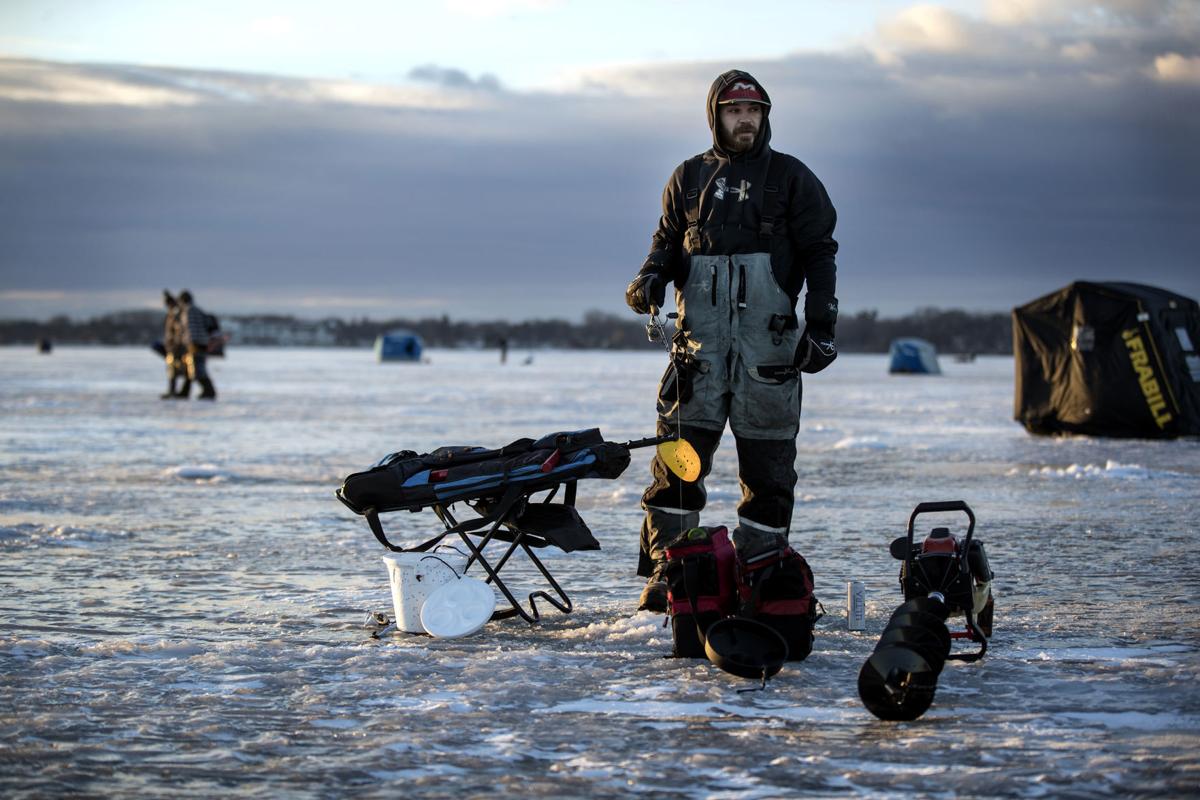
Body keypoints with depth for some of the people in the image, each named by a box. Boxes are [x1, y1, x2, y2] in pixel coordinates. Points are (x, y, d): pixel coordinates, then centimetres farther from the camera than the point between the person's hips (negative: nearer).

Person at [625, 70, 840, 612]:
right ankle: (665, 572, -2)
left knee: (767, 460, 0)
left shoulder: (791, 178, 8)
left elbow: (820, 251, 6)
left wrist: (821, 324, -2)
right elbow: (668, 240, 21)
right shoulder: (689, 178, 14)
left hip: (769, 338, -1)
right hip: (700, 335, 1)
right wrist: (651, 277, -2)